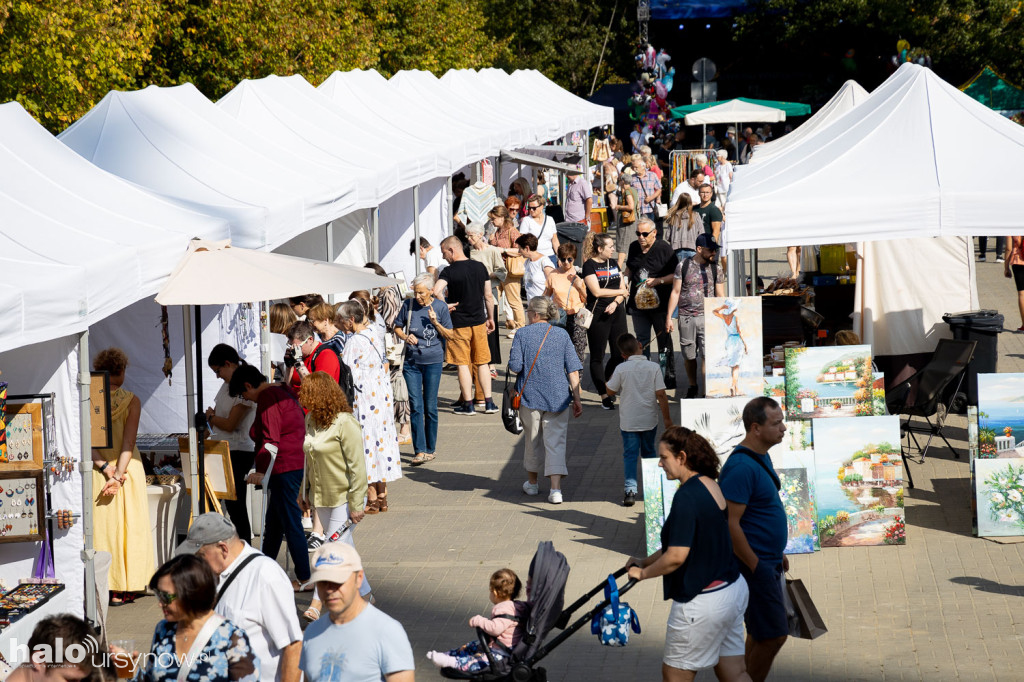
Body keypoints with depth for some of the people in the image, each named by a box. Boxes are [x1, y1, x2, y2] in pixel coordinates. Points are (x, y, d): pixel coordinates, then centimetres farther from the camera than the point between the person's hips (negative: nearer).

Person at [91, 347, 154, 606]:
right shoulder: (131, 401, -7)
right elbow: (129, 442, -14)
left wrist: (105, 467, -11)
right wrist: (118, 474, -16)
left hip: (98, 469, 2)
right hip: (127, 468, -2)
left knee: (101, 526, 5)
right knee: (128, 526, 6)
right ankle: (123, 588, 5)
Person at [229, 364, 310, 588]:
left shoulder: (267, 398, -12)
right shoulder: (282, 392, 18)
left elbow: (271, 440, -20)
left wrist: (261, 470, -21)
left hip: (285, 467, -11)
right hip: (297, 464, 11)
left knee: (291, 522, -7)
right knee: (273, 523, 18)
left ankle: (304, 579, -5)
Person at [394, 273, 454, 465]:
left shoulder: (440, 307, -2)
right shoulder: (408, 306, 1)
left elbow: (449, 334, 2)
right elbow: (397, 327, 13)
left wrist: (436, 322, -15)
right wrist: (406, 337, -8)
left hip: (433, 362, -1)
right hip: (411, 361, 1)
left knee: (430, 407, 4)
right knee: (415, 406, -5)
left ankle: (431, 449, 17)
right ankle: (420, 450, -5)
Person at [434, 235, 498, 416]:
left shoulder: (450, 271, -14)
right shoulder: (480, 267, 1)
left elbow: (436, 291, -30)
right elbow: (488, 296, 6)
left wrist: (445, 306, -14)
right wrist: (491, 318, 17)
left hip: (459, 324, -4)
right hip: (479, 321, 4)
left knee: (463, 364, 4)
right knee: (482, 363, 13)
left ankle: (468, 405, 7)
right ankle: (488, 403, 13)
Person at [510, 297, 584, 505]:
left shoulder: (522, 334, -5)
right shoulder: (562, 335, 1)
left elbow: (515, 367, -11)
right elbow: (573, 370, -1)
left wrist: (511, 359, 12)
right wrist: (576, 398, 2)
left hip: (530, 395, -1)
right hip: (557, 398, 1)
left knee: (533, 440, 16)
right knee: (556, 441, 0)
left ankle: (532, 482, 32)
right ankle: (555, 488, -12)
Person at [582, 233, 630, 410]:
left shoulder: (613, 263, 13)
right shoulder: (589, 265, -6)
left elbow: (624, 289, 11)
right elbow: (596, 291, -14)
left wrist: (615, 302, -10)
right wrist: (620, 291, -1)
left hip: (616, 313, 6)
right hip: (598, 315, -6)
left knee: (620, 354, 5)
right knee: (597, 357, -1)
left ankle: (605, 386, 26)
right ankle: (604, 395, 5)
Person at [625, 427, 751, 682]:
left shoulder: (687, 496, -21)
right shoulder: (711, 486, 8)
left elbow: (676, 556, -24)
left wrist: (644, 573, -8)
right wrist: (645, 561, 17)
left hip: (702, 601, -9)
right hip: (732, 590, 9)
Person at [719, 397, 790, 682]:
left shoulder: (761, 457, 9)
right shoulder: (741, 467, -23)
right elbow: (729, 524, -25)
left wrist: (777, 553, 21)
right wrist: (757, 567, -21)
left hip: (767, 561, 10)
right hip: (755, 565, -10)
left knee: (760, 633, 16)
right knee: (773, 636, -6)